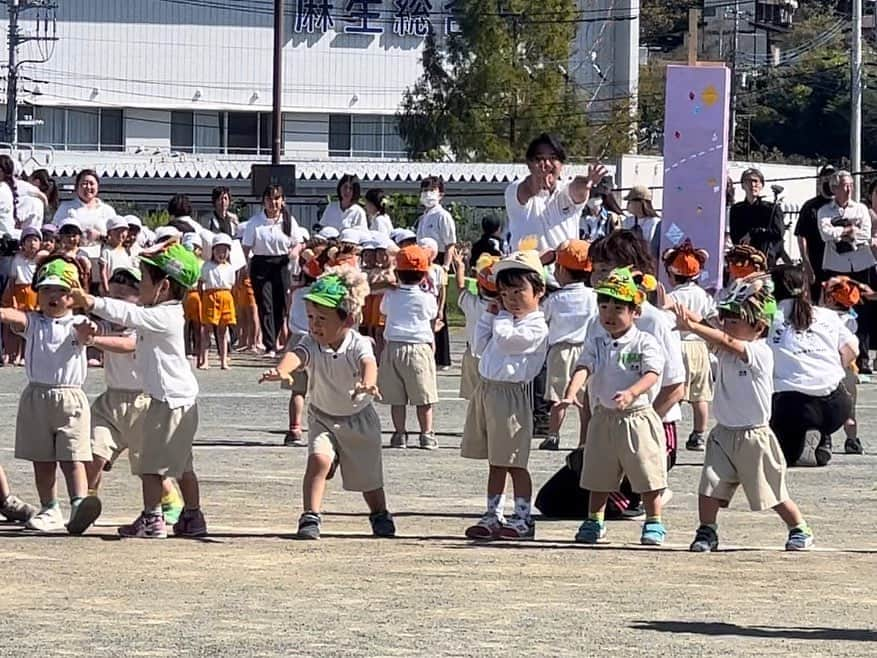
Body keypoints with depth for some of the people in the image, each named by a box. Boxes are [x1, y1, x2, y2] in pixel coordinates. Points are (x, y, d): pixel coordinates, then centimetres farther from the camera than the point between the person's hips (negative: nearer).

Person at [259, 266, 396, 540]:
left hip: (359, 418, -1)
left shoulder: (358, 344, -26)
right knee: (318, 458, -27)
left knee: (368, 476, 13)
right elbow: (296, 355, -43)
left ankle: (380, 515, 42)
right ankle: (310, 517, -22)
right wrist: (281, 370, -68)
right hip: (323, 417, 1)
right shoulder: (312, 344, -21)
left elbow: (368, 363, -47)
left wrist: (367, 384, -71)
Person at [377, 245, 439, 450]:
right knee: (423, 397, 4)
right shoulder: (427, 298, -5)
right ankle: (426, 435, 4)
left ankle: (399, 434, 6)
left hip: (393, 347, 2)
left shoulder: (390, 296, 1)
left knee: (396, 398, 6)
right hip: (420, 346, -2)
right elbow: (433, 314, 13)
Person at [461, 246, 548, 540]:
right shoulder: (508, 319, 17)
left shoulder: (536, 326, -11)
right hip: (487, 391, 9)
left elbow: (505, 339, -21)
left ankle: (523, 519, 3)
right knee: (495, 462, 13)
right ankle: (493, 516, 19)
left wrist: (503, 316, -6)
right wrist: (490, 315, 11)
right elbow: (480, 347, 18)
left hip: (510, 394, -9)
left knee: (514, 463, -4)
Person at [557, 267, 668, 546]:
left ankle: (654, 524, 12)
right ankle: (594, 523, 23)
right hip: (603, 417, 4)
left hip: (638, 416, -4)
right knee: (599, 477, 12)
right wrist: (571, 393, -28)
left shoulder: (646, 343, -8)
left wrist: (631, 393, -40)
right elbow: (583, 368, -9)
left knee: (647, 476, 0)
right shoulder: (595, 343, 4)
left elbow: (652, 374, -21)